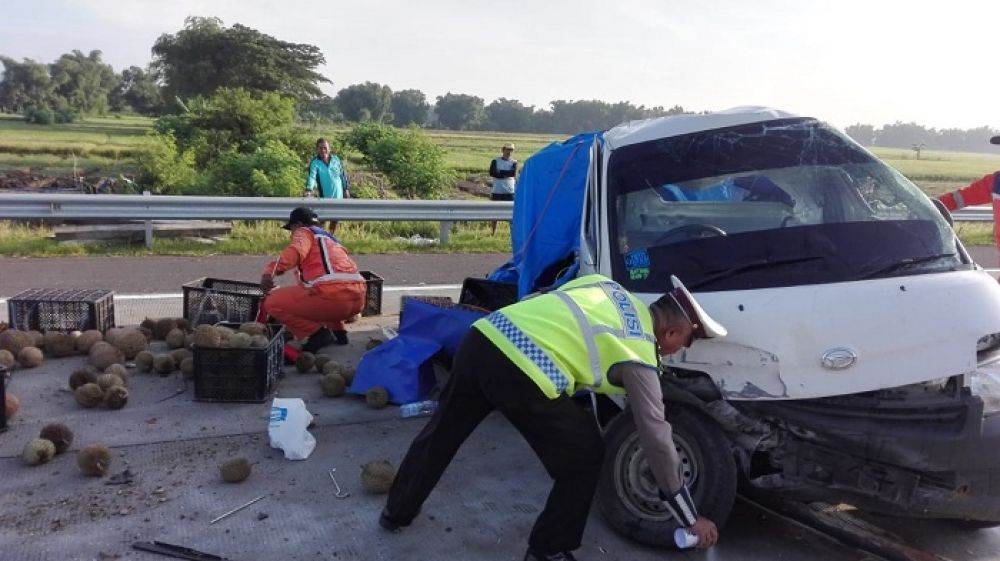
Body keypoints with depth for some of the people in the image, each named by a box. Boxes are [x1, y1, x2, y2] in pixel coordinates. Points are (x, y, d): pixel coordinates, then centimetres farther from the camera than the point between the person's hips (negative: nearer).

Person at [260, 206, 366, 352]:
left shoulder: (304, 232, 12)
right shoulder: (330, 239, 35)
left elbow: (295, 251, -13)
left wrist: (270, 271, -18)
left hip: (333, 296, -8)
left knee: (271, 302, 5)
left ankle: (318, 333, -3)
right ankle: (337, 332, 20)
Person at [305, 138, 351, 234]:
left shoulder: (335, 159, 0)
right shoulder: (315, 163, -12)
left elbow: (343, 174, 10)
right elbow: (312, 176, -28)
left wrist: (346, 189, 10)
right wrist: (309, 189, -45)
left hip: (338, 195, 4)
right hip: (325, 197, -4)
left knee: (334, 221, 17)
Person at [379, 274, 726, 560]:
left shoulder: (606, 286, 23)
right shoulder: (639, 358, 6)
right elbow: (657, 440, 8)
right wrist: (691, 520, 17)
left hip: (483, 337, 7)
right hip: (522, 374, -7)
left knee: (442, 433, 28)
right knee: (585, 456, 16)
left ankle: (397, 511, 47)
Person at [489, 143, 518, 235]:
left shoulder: (514, 162, 5)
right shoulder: (495, 161, 3)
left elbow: (514, 173, -13)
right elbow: (492, 173, -12)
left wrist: (500, 172, -15)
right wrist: (506, 174, -14)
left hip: (510, 191, 0)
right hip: (497, 191, 0)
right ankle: (494, 233, 16)